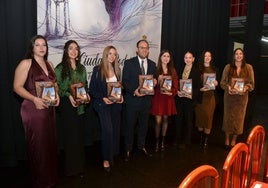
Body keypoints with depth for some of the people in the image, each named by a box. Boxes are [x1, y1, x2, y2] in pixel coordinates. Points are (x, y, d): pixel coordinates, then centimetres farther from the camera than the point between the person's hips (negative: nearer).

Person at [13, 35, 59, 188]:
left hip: (50, 109, 6)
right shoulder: (26, 63, -6)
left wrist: (57, 95, 0)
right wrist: (34, 99, -22)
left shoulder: (49, 64, 13)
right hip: (33, 109, -6)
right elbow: (17, 87, -11)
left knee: (50, 143, 12)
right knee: (38, 145, 2)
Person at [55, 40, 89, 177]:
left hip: (80, 106, 5)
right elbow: (57, 87, -6)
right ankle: (70, 168, 15)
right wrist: (69, 95, -19)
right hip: (67, 105, -4)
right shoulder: (60, 68, -3)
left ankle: (80, 166, 22)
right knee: (70, 136, 0)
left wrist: (86, 94, -2)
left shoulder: (82, 68, 12)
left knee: (80, 135, 8)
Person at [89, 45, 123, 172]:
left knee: (116, 130, 9)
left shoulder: (117, 70, 10)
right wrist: (103, 98, -17)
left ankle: (113, 154, 29)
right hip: (103, 104, -5)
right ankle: (106, 158, 0)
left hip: (116, 104, 5)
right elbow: (92, 89, -5)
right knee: (108, 130, -15)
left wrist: (121, 96, -1)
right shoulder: (97, 69, -5)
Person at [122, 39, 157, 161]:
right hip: (132, 100, -4)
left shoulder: (152, 64, 8)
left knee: (143, 125, 16)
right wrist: (134, 91, -22)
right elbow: (124, 81, -8)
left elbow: (154, 80, 14)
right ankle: (128, 149, 23)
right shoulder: (129, 63, -5)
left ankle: (141, 146, 36)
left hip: (146, 100, 4)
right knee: (130, 126, 7)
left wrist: (154, 82, -10)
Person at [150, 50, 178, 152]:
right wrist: (158, 81, -20)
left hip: (168, 98, 3)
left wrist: (171, 92, -10)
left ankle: (163, 140, 25)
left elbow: (175, 86, 8)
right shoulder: (156, 69, -1)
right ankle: (157, 141, 14)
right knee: (158, 121, -3)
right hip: (158, 98, -3)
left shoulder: (173, 71, 9)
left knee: (165, 119, 11)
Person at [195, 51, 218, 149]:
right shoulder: (198, 69, -2)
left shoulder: (214, 69, 11)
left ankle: (206, 140, 8)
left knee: (208, 117, 1)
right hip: (200, 96, -3)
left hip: (210, 97, 3)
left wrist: (216, 83, -5)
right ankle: (200, 138, 19)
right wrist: (200, 88, -19)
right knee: (200, 117, 4)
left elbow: (217, 83, 17)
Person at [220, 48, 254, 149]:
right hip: (229, 96, 0)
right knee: (228, 117, 7)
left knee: (238, 118, 6)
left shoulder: (249, 67, 1)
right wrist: (228, 87, -17)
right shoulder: (228, 67, 0)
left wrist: (245, 88, -17)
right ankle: (227, 139, 22)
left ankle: (234, 140, 22)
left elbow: (251, 83, 3)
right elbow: (223, 82, 2)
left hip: (242, 97, 0)